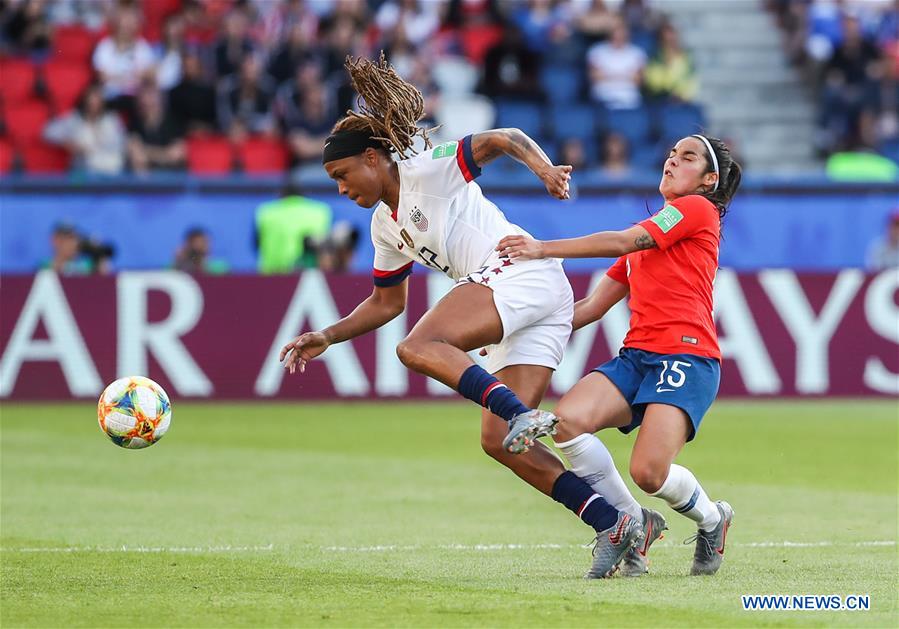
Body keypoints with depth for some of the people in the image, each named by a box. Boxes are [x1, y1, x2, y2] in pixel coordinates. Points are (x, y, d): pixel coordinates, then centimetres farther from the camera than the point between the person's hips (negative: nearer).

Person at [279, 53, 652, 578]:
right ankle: (613, 524, -6)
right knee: (498, 442, -2)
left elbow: (502, 139, -11)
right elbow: (387, 302, 33)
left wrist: (543, 166, -30)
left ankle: (522, 414, -37)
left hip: (521, 268, -9)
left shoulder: (426, 169, -1)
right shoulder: (385, 226, 23)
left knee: (417, 348, -24)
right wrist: (328, 337, 24)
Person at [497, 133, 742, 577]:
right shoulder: (646, 237, 28)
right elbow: (592, 307, 28)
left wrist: (544, 249, -12)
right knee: (568, 419, -22)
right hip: (637, 356, 7)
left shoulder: (698, 209, 4)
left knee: (649, 473, -24)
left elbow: (623, 242, -8)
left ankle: (712, 520, 12)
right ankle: (633, 523, -4)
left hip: (686, 357, -7)